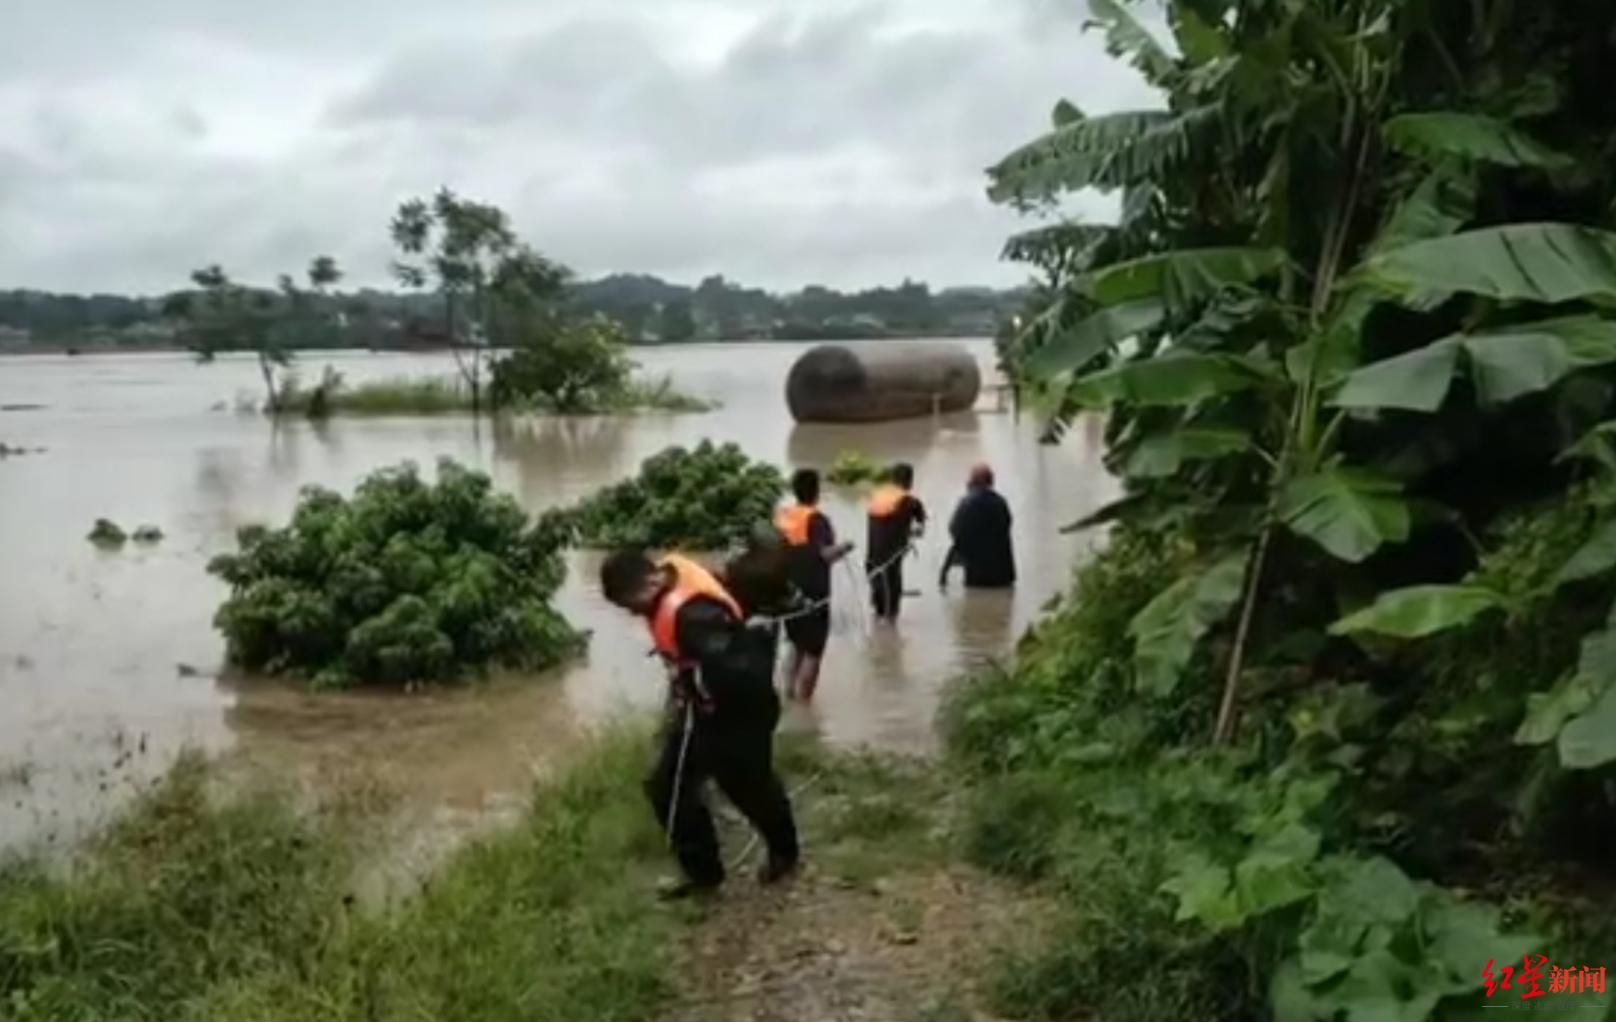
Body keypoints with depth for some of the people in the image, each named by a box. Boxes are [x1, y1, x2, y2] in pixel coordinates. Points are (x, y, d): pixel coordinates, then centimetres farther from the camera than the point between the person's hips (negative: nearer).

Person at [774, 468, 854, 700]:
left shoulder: (781, 516, 2)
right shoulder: (817, 519, -16)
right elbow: (826, 554, -24)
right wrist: (845, 547, -6)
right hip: (814, 592, -6)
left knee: (796, 644, 22)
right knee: (813, 649, 4)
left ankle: (789, 690, 21)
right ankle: (802, 696, 2)